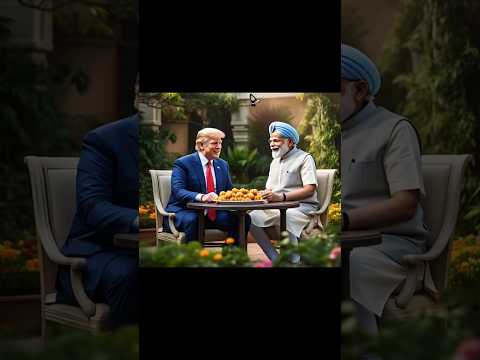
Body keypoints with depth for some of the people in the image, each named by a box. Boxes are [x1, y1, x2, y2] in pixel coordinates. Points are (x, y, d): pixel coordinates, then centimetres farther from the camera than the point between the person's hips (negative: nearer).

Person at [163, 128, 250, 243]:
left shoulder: (223, 164, 16)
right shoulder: (182, 163, -5)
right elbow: (178, 191, -18)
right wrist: (201, 197, -37)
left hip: (214, 213, 6)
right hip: (184, 212, -5)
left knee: (244, 218, -15)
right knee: (191, 220, -39)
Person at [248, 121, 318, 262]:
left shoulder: (304, 158, -3)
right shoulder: (274, 162, 23)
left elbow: (310, 190, -16)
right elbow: (268, 189, 22)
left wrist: (281, 197, -26)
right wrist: (265, 194, -5)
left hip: (302, 207, -7)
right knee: (252, 218, -18)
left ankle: (293, 262, -28)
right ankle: (276, 260, -17)